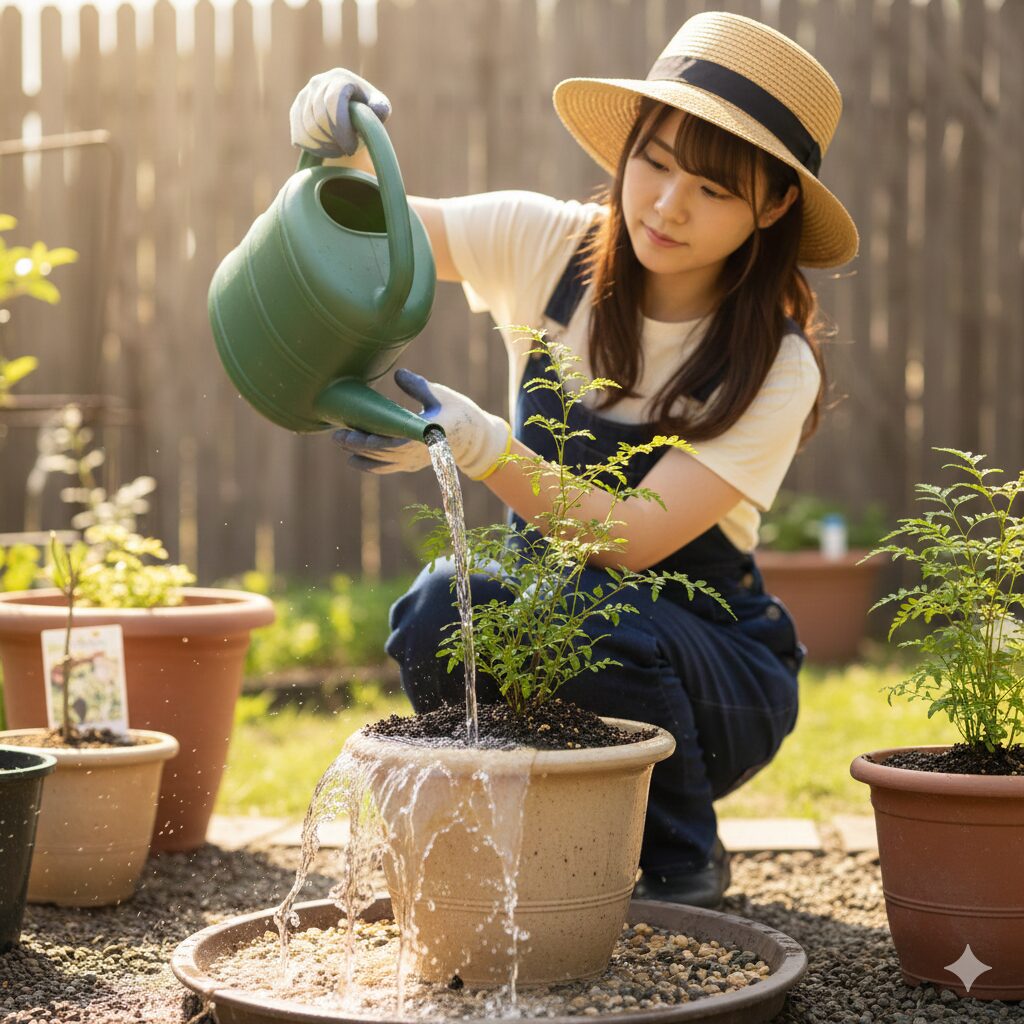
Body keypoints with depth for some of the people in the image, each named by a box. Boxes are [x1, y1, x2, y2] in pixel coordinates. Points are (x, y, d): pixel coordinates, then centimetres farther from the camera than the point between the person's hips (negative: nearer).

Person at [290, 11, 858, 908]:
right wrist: (342, 154, -31)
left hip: (713, 675, -2)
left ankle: (678, 863, -5)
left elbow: (635, 536, -29)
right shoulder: (551, 248, -8)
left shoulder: (776, 366, -17)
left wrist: (474, 439, -42)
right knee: (439, 615, -31)